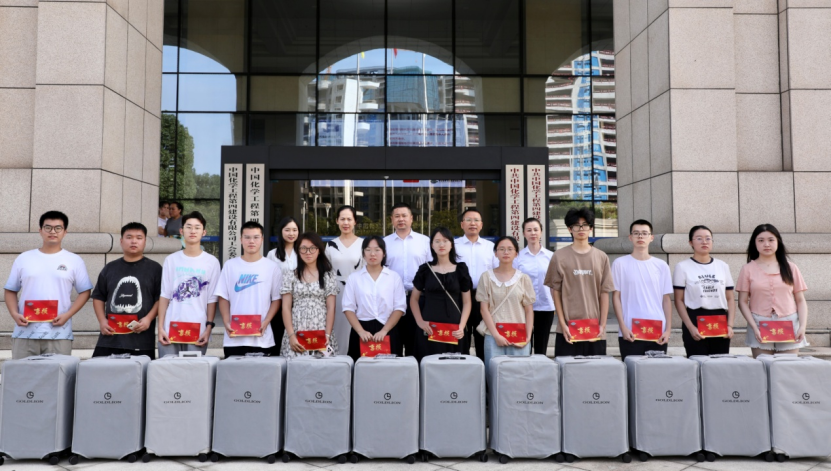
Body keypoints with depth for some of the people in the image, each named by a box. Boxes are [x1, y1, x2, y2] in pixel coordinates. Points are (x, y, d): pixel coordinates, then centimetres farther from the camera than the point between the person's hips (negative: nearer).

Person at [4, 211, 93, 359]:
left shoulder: (74, 261, 6)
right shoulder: (23, 259, 11)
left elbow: (84, 292, 6)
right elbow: (10, 291, 14)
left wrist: (67, 315, -8)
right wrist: (14, 314, -4)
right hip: (25, 333, 2)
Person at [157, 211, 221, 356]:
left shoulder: (212, 262, 3)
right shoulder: (171, 260, 8)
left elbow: (212, 299, 3)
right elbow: (164, 296, 7)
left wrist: (209, 328, -5)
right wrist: (160, 327, 1)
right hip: (170, 329, 1)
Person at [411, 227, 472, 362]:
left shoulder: (461, 269, 5)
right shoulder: (425, 269, 5)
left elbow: (467, 302, 6)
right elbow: (414, 299, 11)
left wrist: (461, 327, -6)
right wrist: (420, 322, -3)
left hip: (453, 330, 0)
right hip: (429, 329, 0)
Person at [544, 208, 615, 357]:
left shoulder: (601, 257, 7)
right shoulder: (559, 257, 1)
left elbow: (604, 293, 7)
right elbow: (556, 292, 1)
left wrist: (602, 324, 1)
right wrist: (563, 324, -4)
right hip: (568, 330, -2)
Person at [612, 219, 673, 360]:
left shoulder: (662, 266, 8)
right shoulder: (620, 264, 2)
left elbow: (666, 299, 9)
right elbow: (616, 297, 1)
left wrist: (668, 329, 1)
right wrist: (623, 327, -7)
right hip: (630, 333, -2)